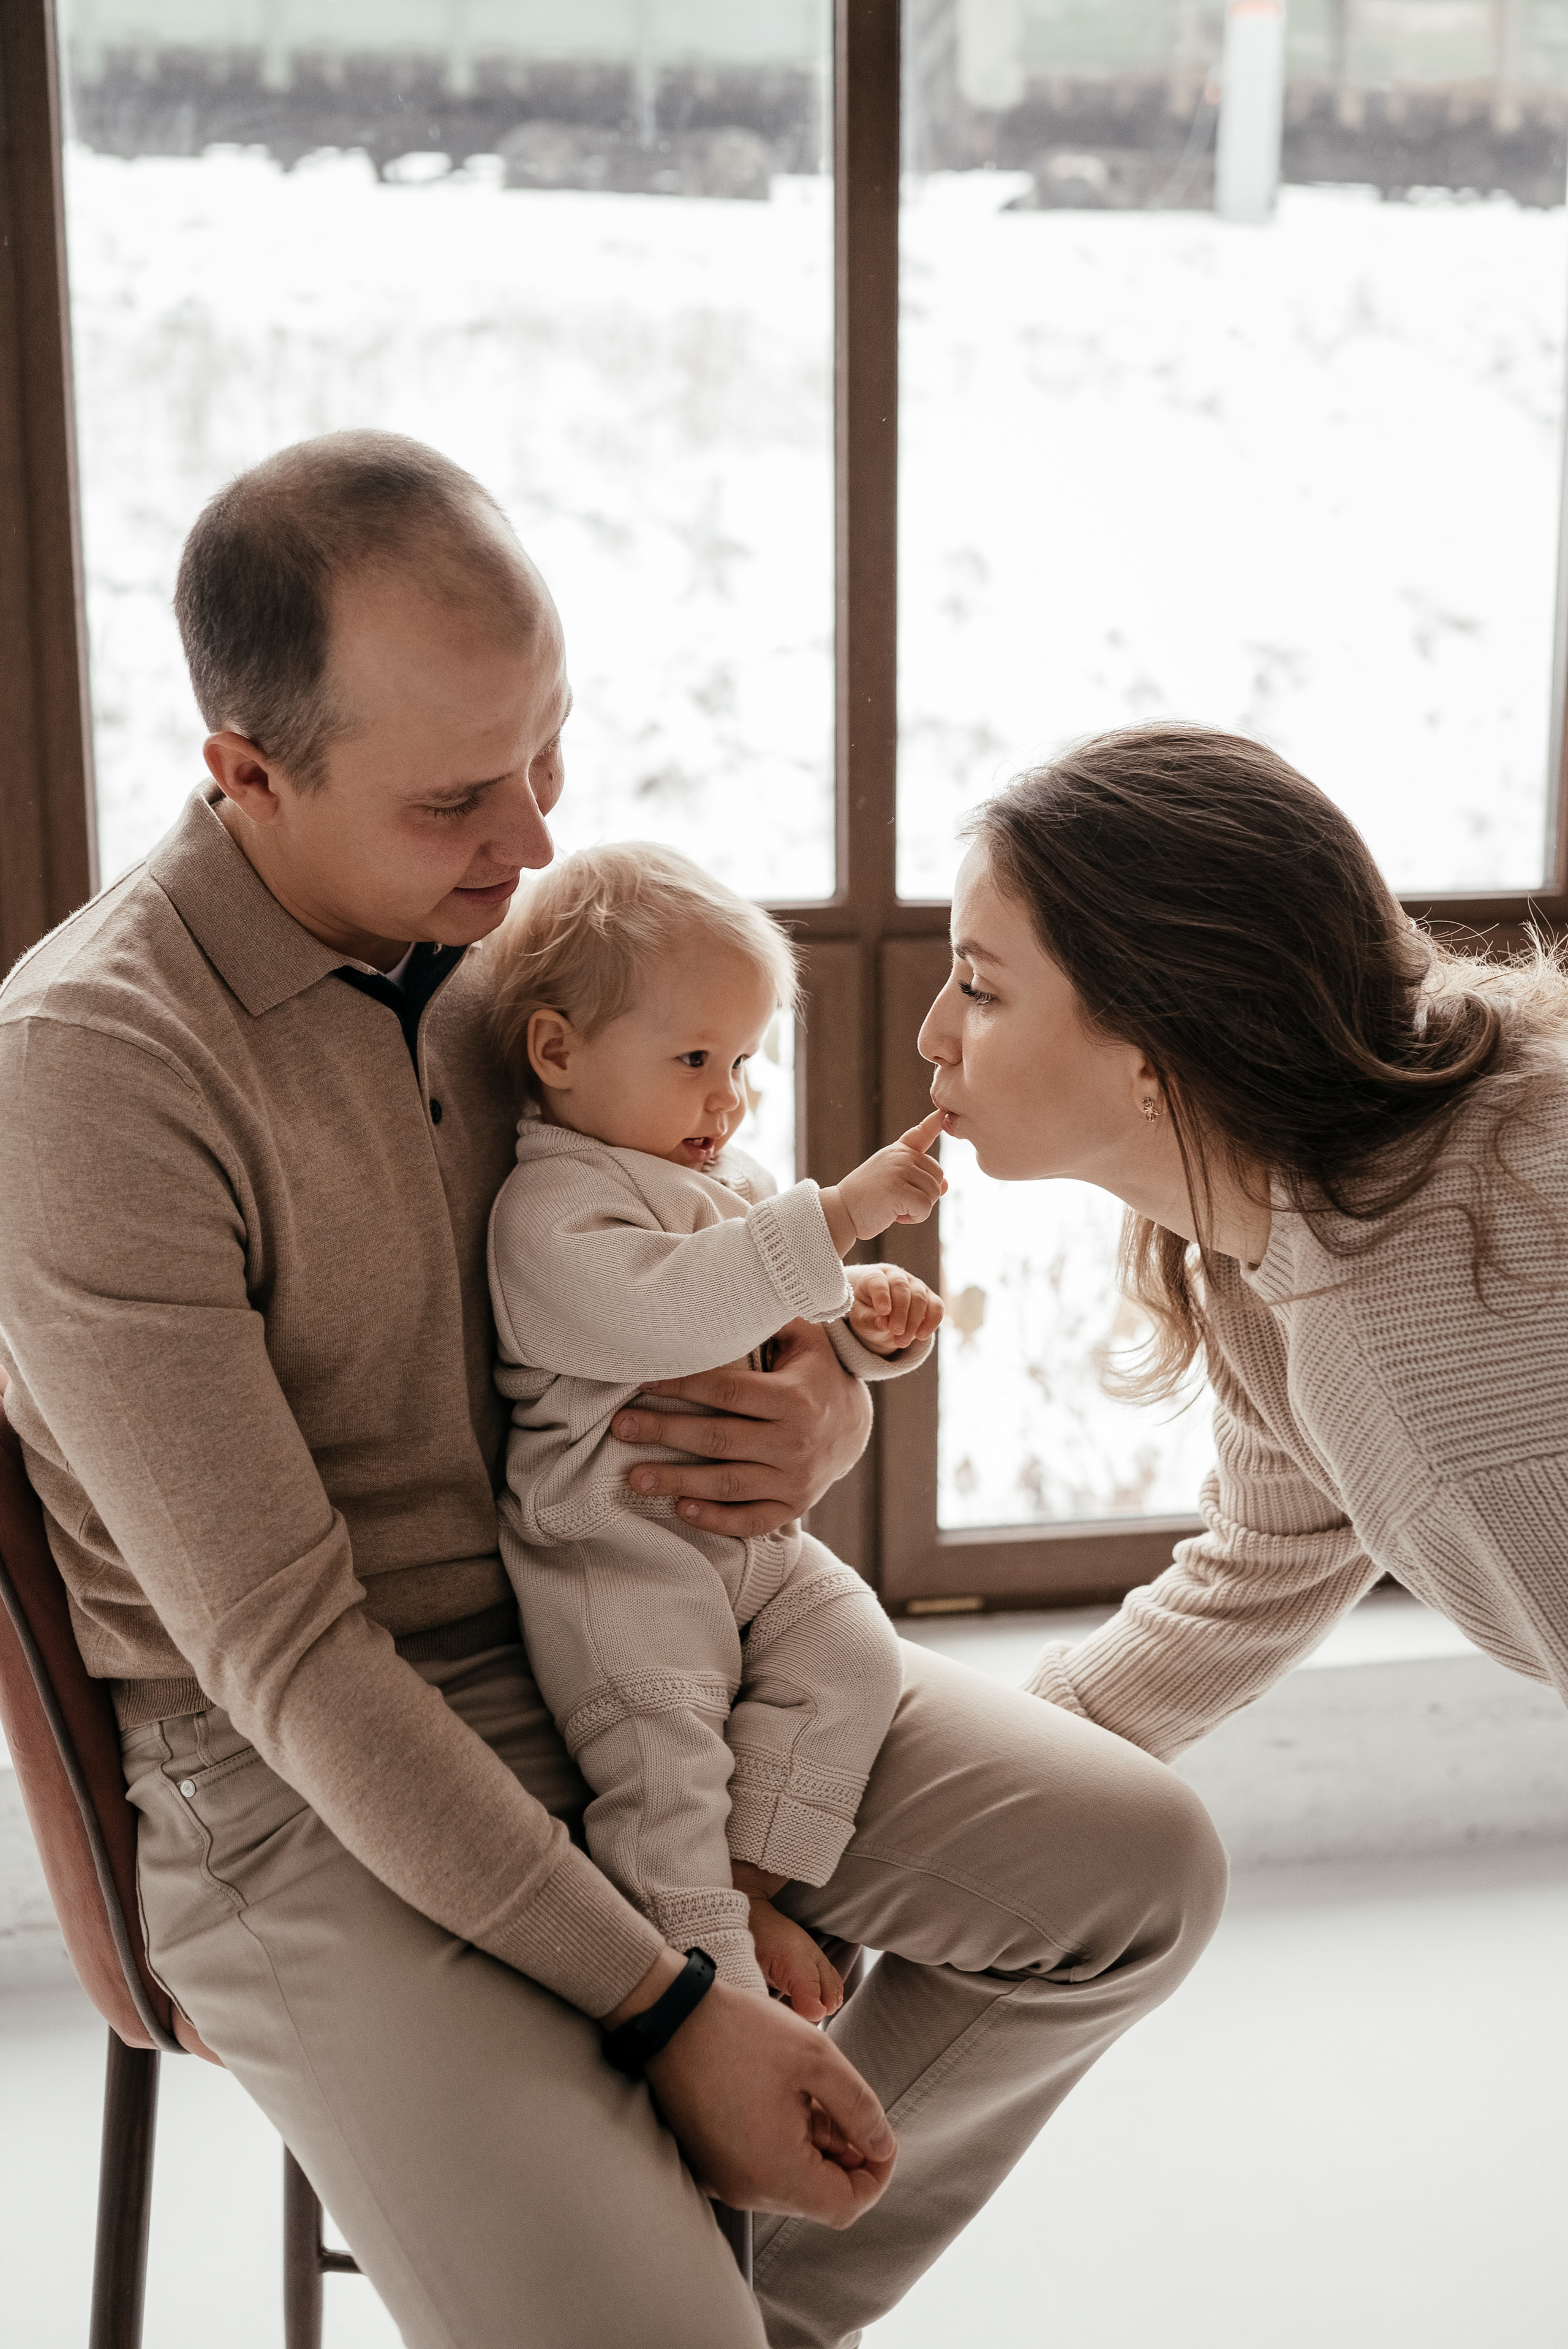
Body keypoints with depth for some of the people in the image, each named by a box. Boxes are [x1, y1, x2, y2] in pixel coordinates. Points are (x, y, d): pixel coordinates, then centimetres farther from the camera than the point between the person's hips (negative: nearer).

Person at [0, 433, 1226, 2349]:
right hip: (300, 1781, -6)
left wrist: (825, 1415, -14)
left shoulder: (521, 931, -1)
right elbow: (283, 1653, -21)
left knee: (1139, 1866, -4)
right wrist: (663, 2006, -20)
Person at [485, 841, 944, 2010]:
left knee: (853, 1653, -6)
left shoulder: (733, 1179, 14)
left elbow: (793, 1321, 22)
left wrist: (872, 1316, -3)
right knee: (661, 1738, -20)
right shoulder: (550, 1207, -15)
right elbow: (659, 1311, -33)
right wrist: (836, 1219, -34)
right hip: (610, 1545, -8)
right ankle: (712, 1958, -7)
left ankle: (753, 1884, 2)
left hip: (752, 1530, 8)